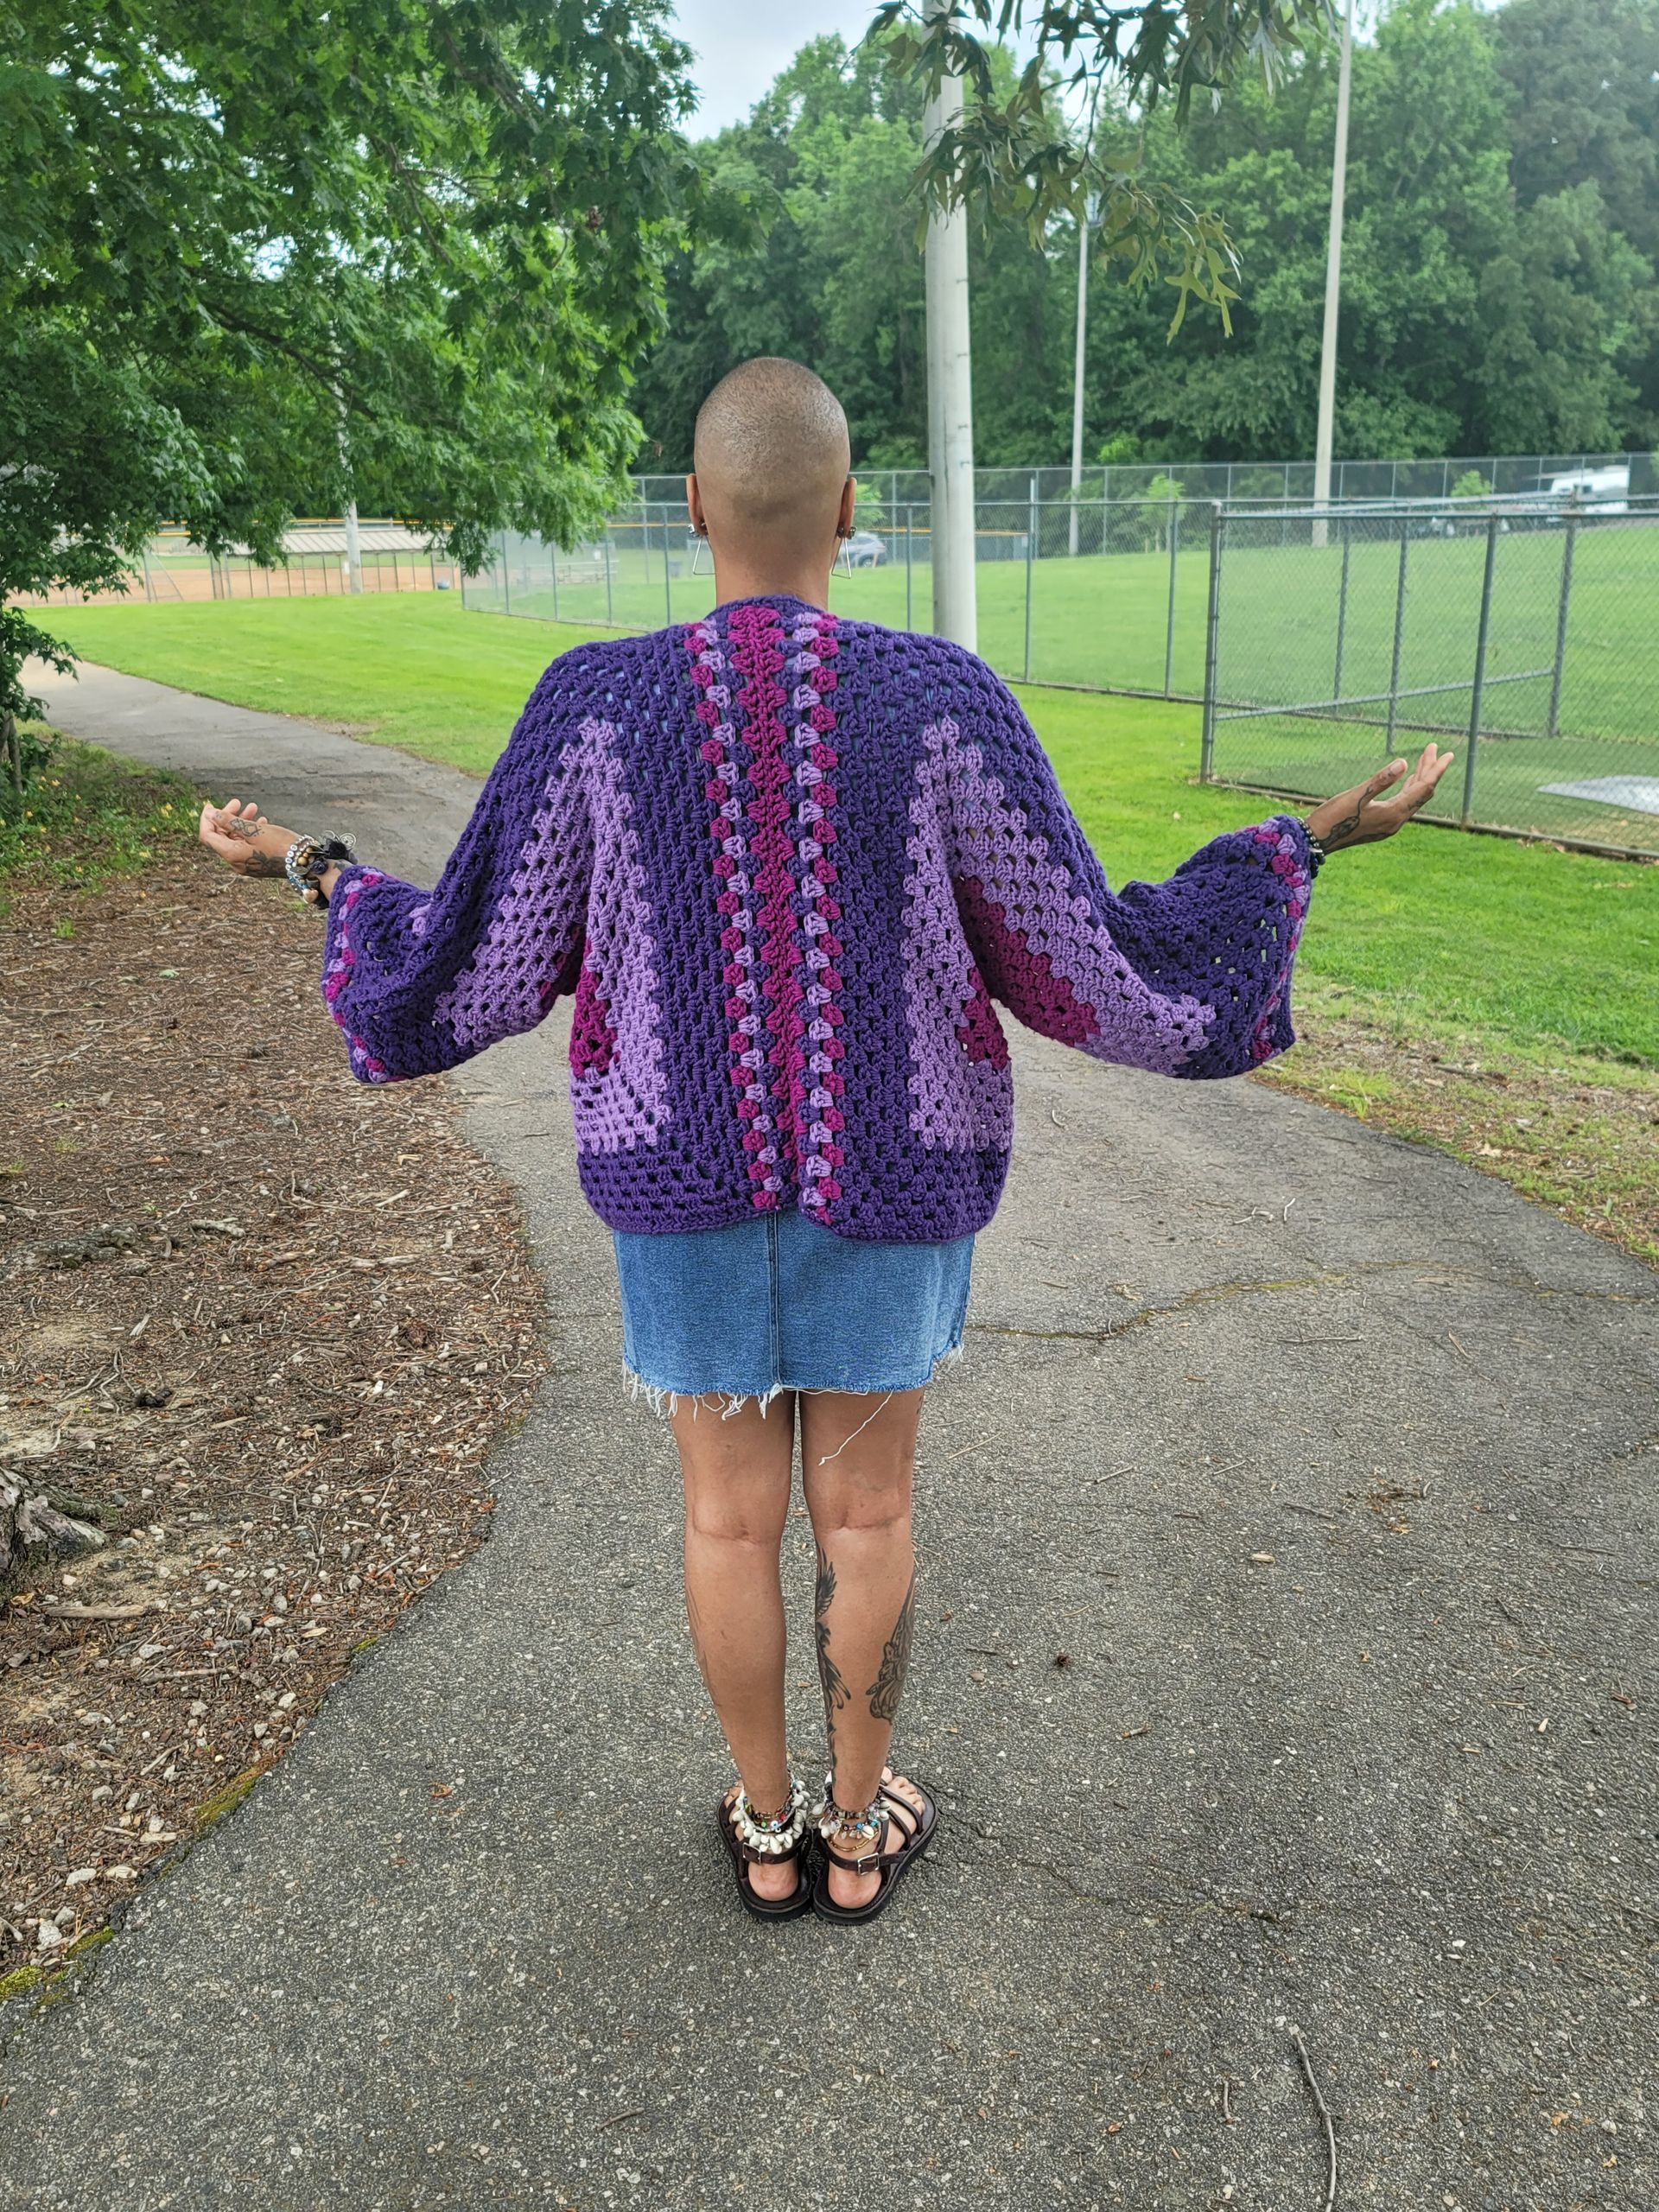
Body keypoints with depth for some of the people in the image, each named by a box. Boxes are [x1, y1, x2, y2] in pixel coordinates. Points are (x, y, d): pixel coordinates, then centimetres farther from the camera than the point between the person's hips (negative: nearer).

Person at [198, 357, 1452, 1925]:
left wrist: (318, 876, 10)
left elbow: (462, 984, -8)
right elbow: (1103, 981, -12)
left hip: (689, 1176, 1)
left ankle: (768, 1831, 36)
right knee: (866, 1508, 18)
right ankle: (858, 1830, 35)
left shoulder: (596, 706, -14)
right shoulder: (942, 707, -16)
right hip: (886, 1180, 0)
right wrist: (1304, 846, -1)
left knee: (730, 1513, 18)